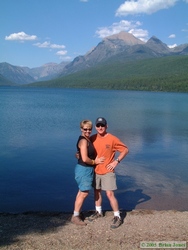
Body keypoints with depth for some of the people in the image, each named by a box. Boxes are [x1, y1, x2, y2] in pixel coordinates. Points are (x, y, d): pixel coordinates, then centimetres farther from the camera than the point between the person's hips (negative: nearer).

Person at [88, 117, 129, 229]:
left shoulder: (112, 139, -15)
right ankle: (98, 212, 38)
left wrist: (116, 161, -14)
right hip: (96, 171, 5)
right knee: (97, 192, 18)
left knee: (110, 194, -6)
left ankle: (117, 217, 9)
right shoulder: (92, 139, -3)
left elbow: (125, 150, -8)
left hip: (107, 172, -5)